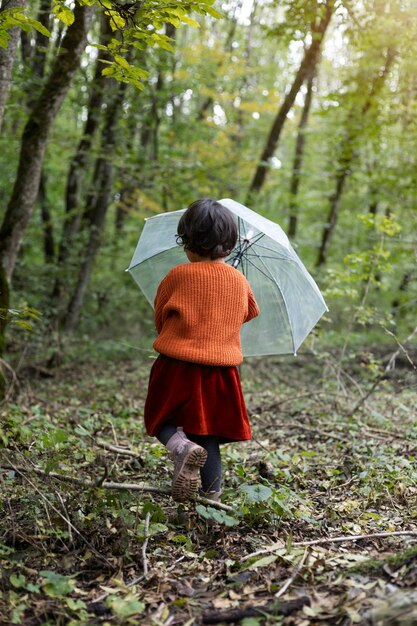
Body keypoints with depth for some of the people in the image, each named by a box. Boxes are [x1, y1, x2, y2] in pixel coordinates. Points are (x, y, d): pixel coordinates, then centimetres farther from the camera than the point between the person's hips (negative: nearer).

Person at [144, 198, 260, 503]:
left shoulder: (178, 275, -9)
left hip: (177, 366, -3)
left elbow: (160, 318, 4)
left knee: (164, 421, 14)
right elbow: (251, 312, 21)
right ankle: (213, 494, 14)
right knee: (209, 436, 13)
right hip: (221, 372, 3)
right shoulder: (239, 279, 2)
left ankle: (183, 447, -16)